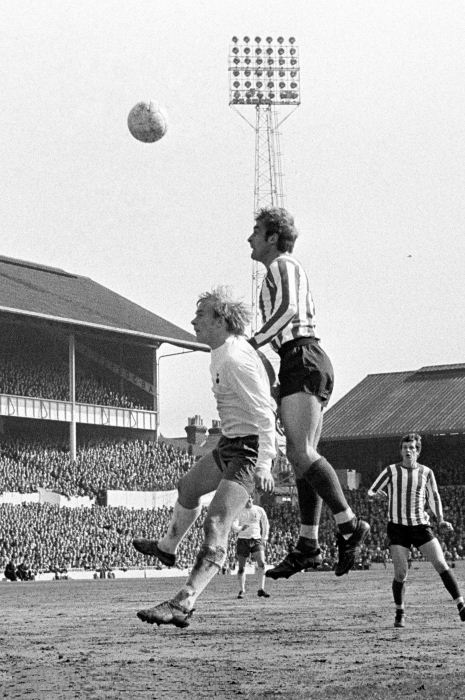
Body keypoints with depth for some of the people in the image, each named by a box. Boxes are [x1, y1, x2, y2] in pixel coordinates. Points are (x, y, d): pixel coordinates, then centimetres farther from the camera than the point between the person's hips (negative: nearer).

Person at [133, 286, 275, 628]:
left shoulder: (235, 360, -25)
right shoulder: (225, 351, 7)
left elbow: (264, 415, -27)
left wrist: (263, 465, -31)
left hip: (249, 449, -11)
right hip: (231, 443, 11)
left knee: (216, 526, -21)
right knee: (189, 487, 31)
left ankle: (183, 604, -31)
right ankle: (168, 548, 58)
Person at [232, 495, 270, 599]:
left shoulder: (259, 510, 6)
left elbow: (265, 524, 18)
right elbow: (234, 526, -12)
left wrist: (264, 538, 10)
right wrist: (241, 528, -33)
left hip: (256, 540, 1)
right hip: (242, 540, -1)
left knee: (261, 563, -16)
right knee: (241, 568, 1)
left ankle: (261, 590, -12)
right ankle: (242, 590, 14)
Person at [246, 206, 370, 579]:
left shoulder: (281, 265, -3)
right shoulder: (295, 269, 26)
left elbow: (288, 310, -19)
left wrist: (253, 343, -21)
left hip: (301, 360, -10)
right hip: (312, 359, 10)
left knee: (300, 452, -19)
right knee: (304, 455, 4)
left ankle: (350, 525, -23)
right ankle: (309, 545, 0)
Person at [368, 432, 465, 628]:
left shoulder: (426, 472, 6)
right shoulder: (391, 471, 1)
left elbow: (433, 496, 18)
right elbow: (371, 492, 5)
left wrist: (440, 520, 5)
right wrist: (383, 494, -18)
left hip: (421, 526, 1)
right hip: (397, 527, -1)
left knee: (441, 565, -10)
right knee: (401, 574, -8)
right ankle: (400, 614, 13)